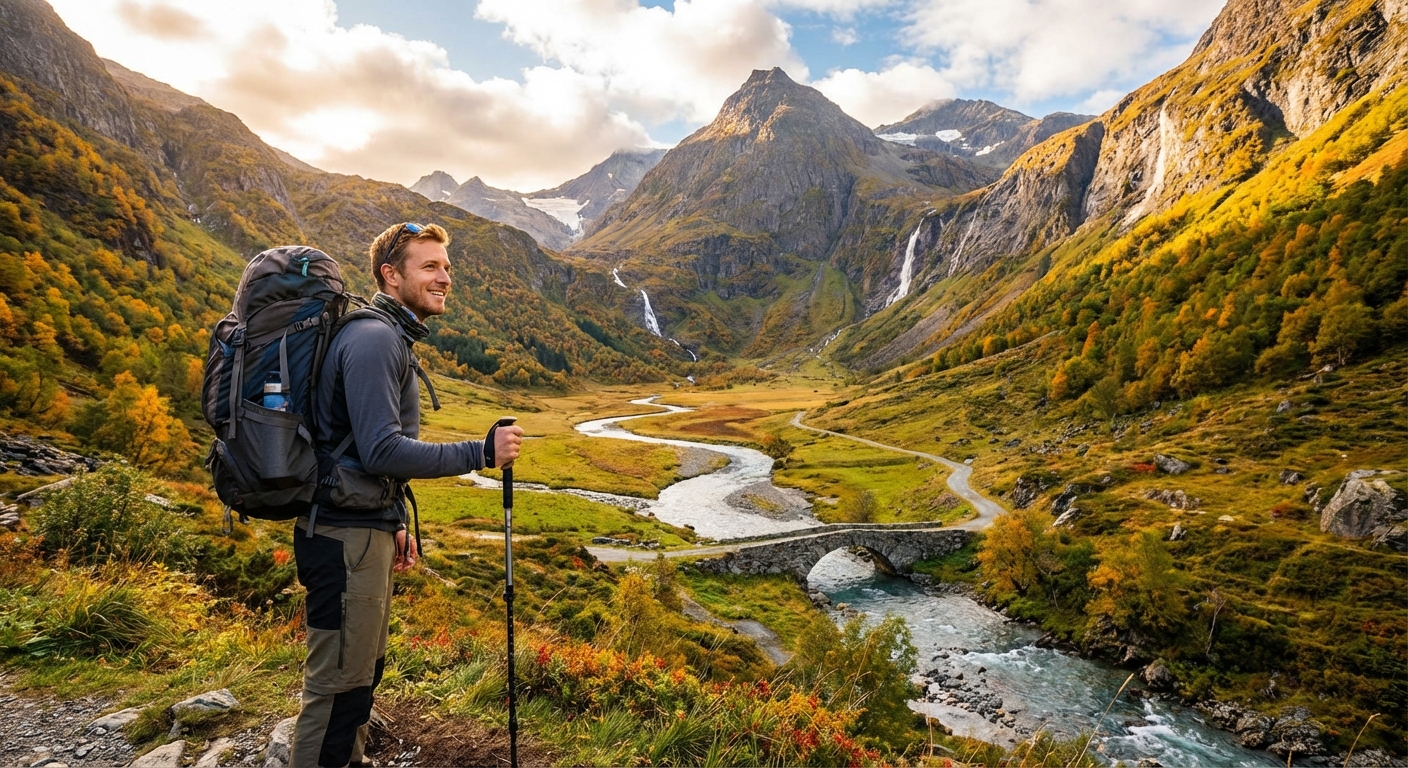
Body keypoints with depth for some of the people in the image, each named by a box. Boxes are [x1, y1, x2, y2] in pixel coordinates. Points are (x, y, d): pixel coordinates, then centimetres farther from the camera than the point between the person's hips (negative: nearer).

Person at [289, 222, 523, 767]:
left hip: (367, 529, 10)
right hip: (345, 537, -10)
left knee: (365, 670, 22)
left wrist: (396, 522, 18)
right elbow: (382, 451, -26)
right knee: (339, 684, 1)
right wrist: (480, 453, -21)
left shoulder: (393, 338, 15)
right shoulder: (373, 339, -18)